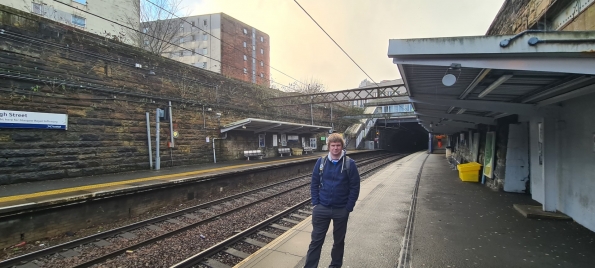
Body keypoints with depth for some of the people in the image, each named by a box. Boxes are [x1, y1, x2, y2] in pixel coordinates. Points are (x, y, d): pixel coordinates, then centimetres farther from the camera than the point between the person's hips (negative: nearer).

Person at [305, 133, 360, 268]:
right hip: (321, 209, 1)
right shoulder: (321, 162, -3)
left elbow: (355, 187, -6)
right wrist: (315, 203, -2)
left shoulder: (349, 163, -9)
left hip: (341, 210, -1)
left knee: (339, 241, 18)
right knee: (316, 240, 9)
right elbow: (314, 184, 3)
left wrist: (348, 208, -8)